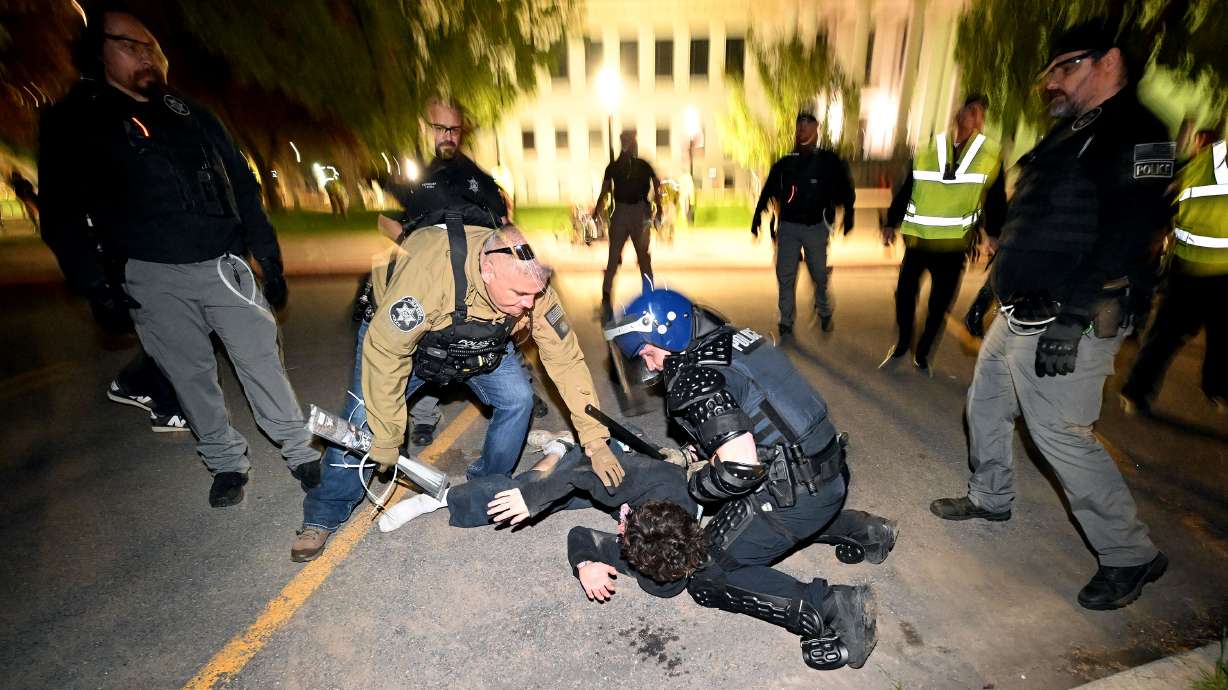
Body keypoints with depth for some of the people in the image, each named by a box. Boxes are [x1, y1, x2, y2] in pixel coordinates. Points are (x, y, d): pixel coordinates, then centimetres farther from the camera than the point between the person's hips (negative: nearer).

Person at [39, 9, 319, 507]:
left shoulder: (192, 116, 16)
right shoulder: (74, 122, 8)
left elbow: (244, 188, 13)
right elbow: (61, 210, 5)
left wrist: (270, 258, 5)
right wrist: (94, 283, -6)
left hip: (224, 265, 1)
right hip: (154, 279, -1)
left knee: (261, 359, -2)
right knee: (191, 374, 4)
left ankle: (299, 450, 9)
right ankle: (226, 463, 18)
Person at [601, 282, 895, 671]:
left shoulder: (694, 379, -18)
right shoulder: (732, 340, 8)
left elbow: (741, 467, -26)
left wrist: (697, 484, -6)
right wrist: (703, 454, 16)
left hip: (794, 496, -9)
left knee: (708, 577, 3)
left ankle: (832, 609, -8)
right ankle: (860, 529, 26)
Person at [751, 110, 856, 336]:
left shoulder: (829, 161, 2)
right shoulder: (785, 163, 7)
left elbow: (846, 190, 6)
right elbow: (768, 192, 10)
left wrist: (848, 216, -1)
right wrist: (757, 218, 5)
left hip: (816, 227, -1)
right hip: (788, 226, 1)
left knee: (820, 275, 8)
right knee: (785, 276, -1)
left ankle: (825, 314, 32)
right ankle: (786, 324, 9)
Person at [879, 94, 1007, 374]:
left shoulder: (992, 154, 2)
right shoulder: (926, 149, 1)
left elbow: (996, 201, 4)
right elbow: (905, 190, 4)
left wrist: (993, 235, -2)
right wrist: (891, 223, 0)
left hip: (954, 246, 1)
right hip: (917, 240, 0)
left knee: (940, 303, 7)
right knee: (905, 293, 1)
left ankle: (921, 353, 24)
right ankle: (902, 344, 23)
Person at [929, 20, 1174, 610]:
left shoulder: (1136, 134, -9)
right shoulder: (1069, 135, 19)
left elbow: (1127, 238, -21)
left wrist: (1071, 317, -26)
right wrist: (1001, 285, 20)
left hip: (1068, 321, -10)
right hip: (1021, 314, 10)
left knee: (1059, 432, -6)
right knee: (985, 404, 17)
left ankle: (1131, 556, 13)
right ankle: (990, 497, 36)